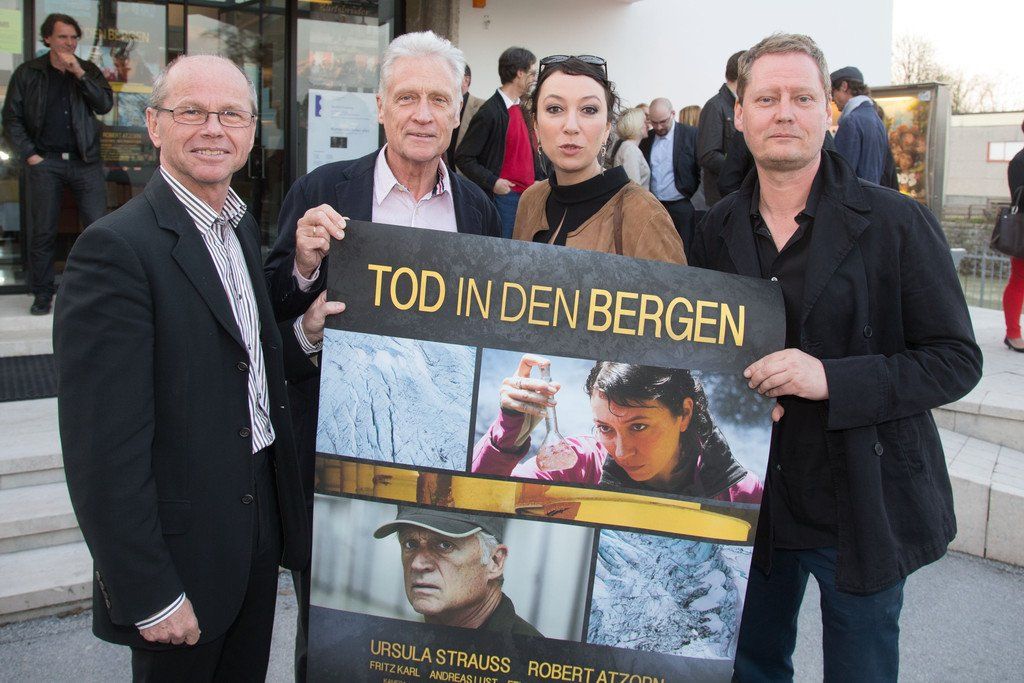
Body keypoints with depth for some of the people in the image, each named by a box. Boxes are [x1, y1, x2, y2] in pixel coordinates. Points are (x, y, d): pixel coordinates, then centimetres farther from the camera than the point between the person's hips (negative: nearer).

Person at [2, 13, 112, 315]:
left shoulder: (88, 70, 10)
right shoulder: (27, 73, 7)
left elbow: (105, 105, -5)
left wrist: (79, 73, -13)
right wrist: (30, 154, -4)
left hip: (85, 160, 1)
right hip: (45, 162, -1)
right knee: (42, 231, 3)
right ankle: (42, 293, 12)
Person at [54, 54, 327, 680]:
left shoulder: (243, 225, 7)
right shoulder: (116, 247, -20)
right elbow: (104, 447, -21)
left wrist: (303, 333, -3)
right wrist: (149, 596, -19)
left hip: (258, 524, 8)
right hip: (184, 547, -7)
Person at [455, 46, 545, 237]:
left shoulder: (522, 109, 13)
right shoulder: (490, 112, -12)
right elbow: (463, 158, -13)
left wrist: (540, 180, 10)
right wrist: (493, 182, -18)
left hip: (529, 195, 8)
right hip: (505, 197, -8)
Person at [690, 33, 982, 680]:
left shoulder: (897, 223, -11)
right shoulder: (719, 229, 2)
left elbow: (957, 360, -11)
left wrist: (832, 379, -24)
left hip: (861, 507, -3)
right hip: (752, 499, 4)